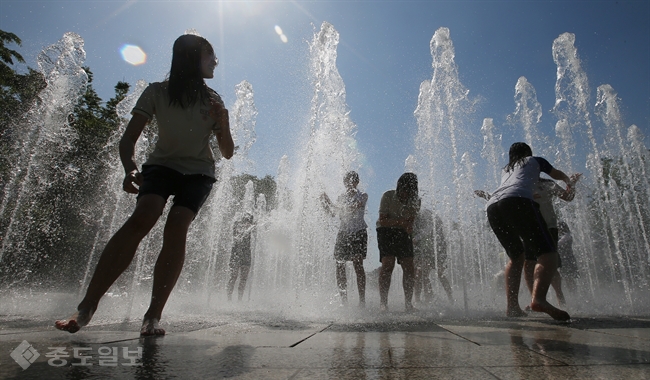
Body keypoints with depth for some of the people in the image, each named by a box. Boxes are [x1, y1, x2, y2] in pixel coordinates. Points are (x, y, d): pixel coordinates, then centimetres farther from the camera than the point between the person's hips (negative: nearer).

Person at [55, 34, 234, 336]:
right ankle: (86, 307, -24)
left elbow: (228, 153, -1)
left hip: (198, 172, 1)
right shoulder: (157, 93, -4)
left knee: (176, 228, -23)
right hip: (162, 165, -1)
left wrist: (223, 124, -19)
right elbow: (128, 139, -11)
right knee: (141, 218, -27)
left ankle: (153, 315, -21)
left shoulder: (213, 101, 1)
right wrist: (130, 168, -31)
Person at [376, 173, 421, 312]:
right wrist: (402, 221, -21)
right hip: (386, 231, -4)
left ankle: (408, 303, 6)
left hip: (403, 234, 4)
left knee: (409, 268, -5)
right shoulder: (388, 196, -14)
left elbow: (410, 222, -3)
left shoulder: (415, 200, -3)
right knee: (387, 264, -18)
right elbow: (382, 221, -17)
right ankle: (383, 302, -14)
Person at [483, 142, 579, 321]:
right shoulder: (534, 160, 30)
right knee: (547, 252, -10)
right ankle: (539, 298, -36)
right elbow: (558, 175, 46)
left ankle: (512, 306, 7)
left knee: (516, 256, 18)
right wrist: (569, 182, 68)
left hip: (492, 205, 6)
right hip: (517, 201, -5)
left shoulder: (506, 169, 39)